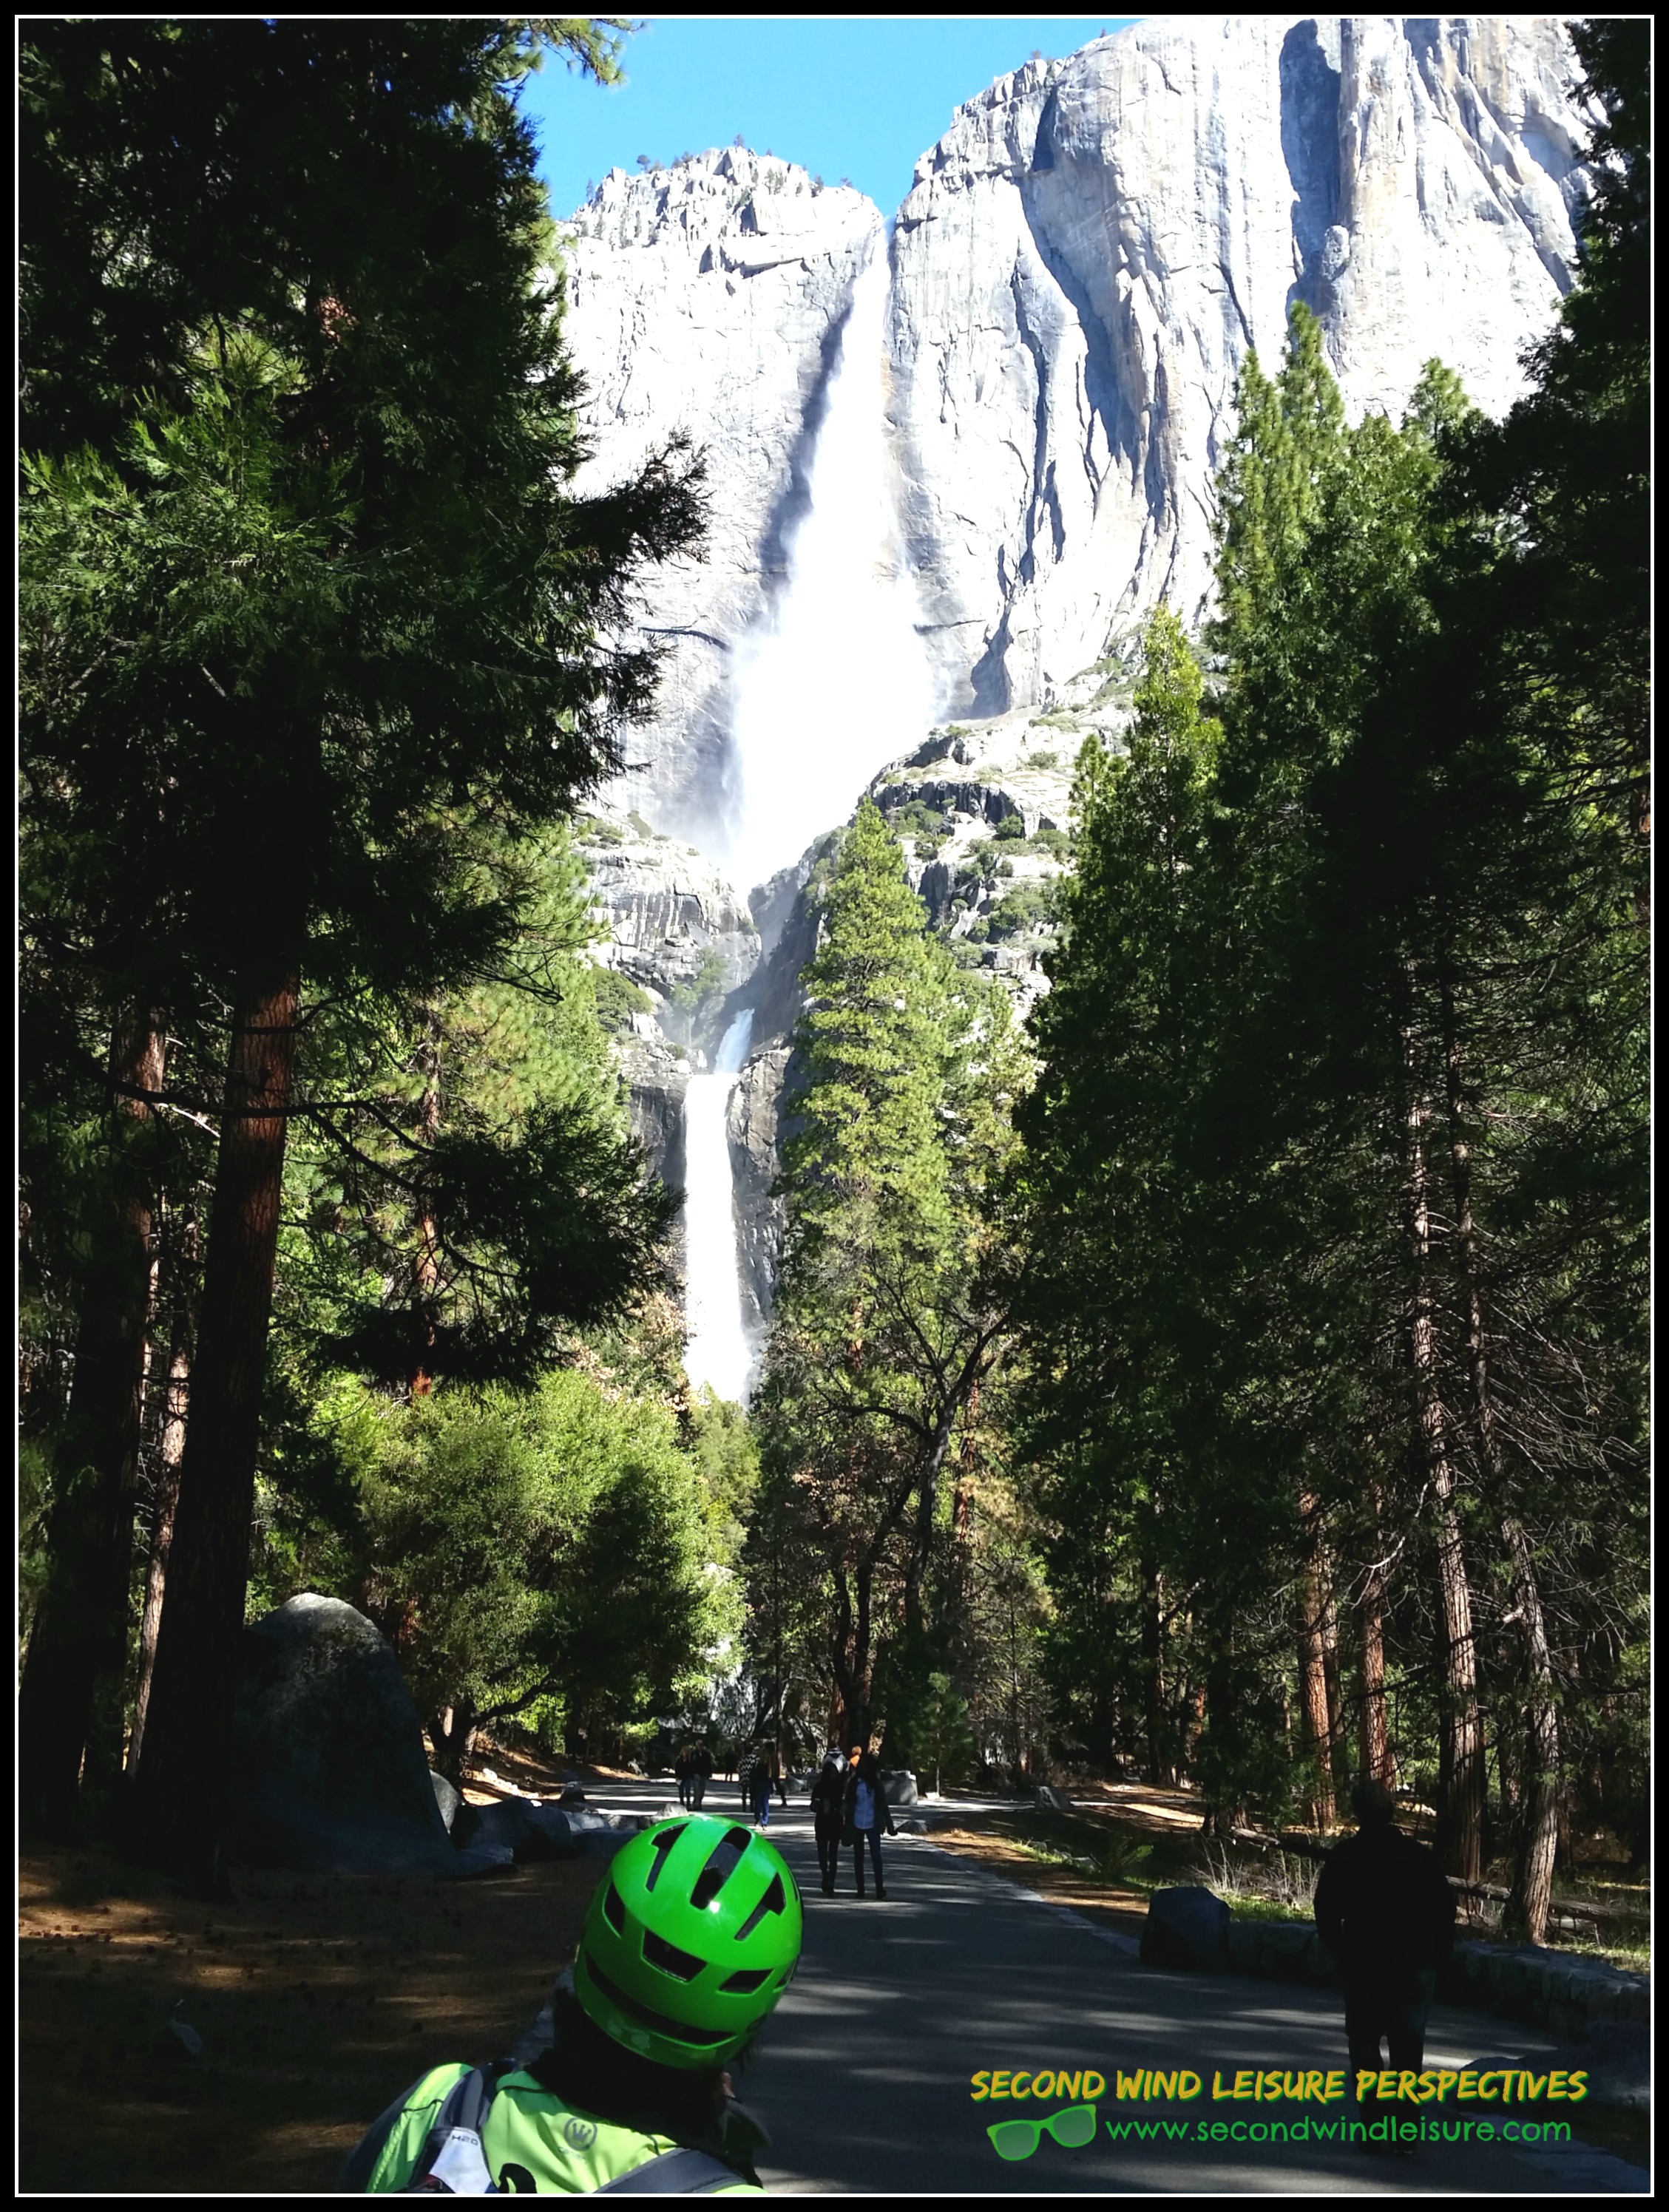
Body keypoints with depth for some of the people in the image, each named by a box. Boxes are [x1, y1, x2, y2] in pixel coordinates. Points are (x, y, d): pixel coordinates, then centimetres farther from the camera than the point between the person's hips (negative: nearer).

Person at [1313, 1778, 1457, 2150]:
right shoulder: (1420, 1856, -2)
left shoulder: (1342, 1858, -3)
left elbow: (1326, 1914, -2)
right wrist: (1436, 1956, 9)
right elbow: (1445, 1909, -2)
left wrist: (1342, 1953, 10)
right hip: (1415, 1967, 1)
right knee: (1408, 2047, 7)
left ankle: (1375, 2127, 2)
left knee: (1365, 2043, 9)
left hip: (1362, 1966, -1)